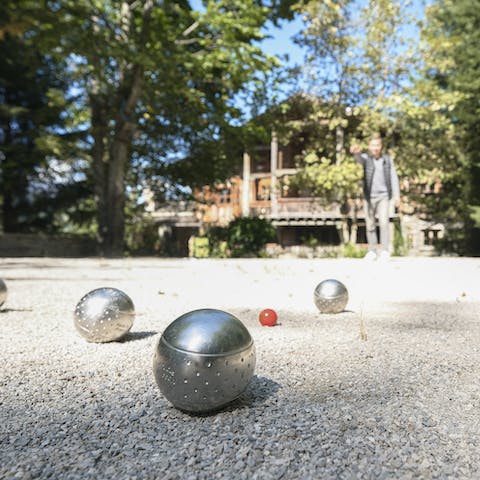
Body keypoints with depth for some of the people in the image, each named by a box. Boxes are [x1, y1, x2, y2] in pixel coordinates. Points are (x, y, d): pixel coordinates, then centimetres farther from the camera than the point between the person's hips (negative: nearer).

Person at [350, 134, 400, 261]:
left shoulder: (387, 159, 8)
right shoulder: (366, 157, 0)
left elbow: (394, 177, 7)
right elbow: (359, 159, -25)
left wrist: (396, 195, -3)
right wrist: (356, 152, -50)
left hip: (384, 196, 0)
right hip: (369, 196, 0)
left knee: (384, 222, -10)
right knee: (370, 225, 4)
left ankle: (385, 251, -6)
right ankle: (372, 251, 14)